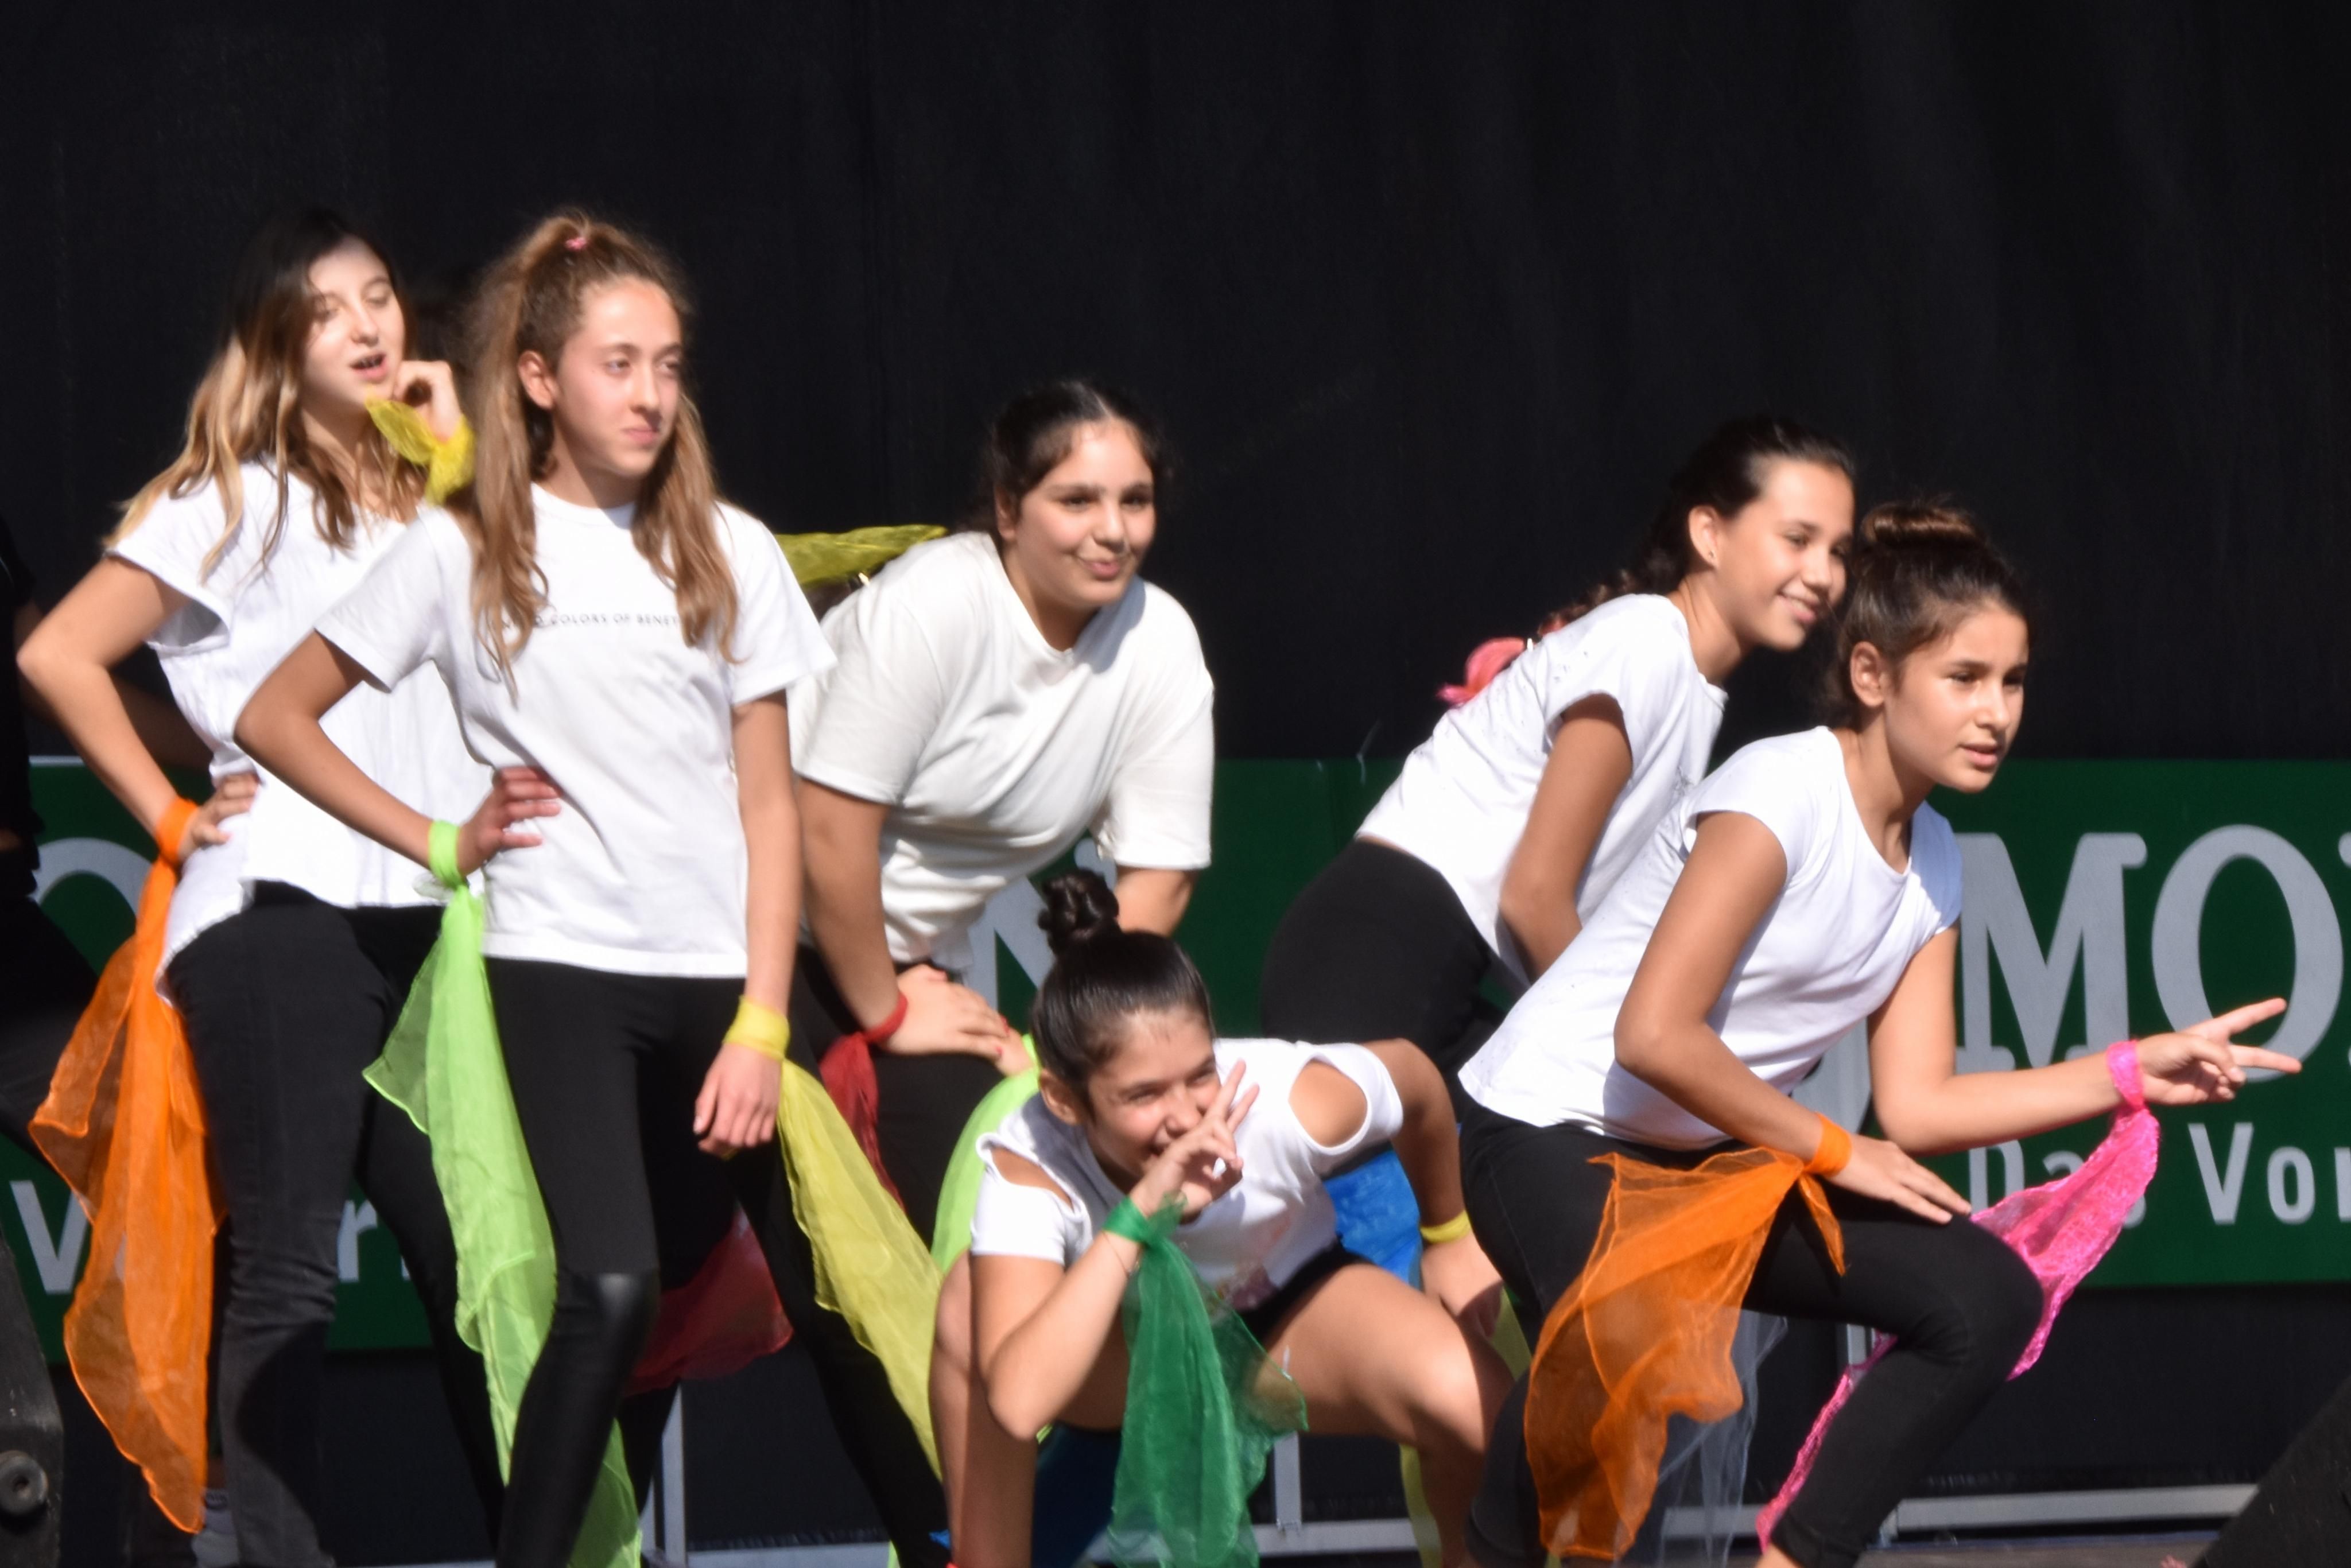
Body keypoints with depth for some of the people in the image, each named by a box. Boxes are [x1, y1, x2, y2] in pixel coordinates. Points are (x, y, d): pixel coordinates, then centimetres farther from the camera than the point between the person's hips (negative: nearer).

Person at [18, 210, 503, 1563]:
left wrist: (458, 461, -1)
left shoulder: (432, 498, 17)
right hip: (281, 918, -5)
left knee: (470, 1255, 6)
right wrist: (171, 817, -4)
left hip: (429, 918, 5)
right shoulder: (238, 501, 1)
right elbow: (60, 656, -4)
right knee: (290, 1273, -4)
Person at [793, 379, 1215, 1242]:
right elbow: (830, 832, -22)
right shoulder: (928, 606, -22)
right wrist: (885, 1015, -11)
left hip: (920, 965, 6)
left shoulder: (1159, 644, -5)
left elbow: (1157, 879, -2)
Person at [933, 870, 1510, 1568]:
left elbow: (1414, 1075, -7)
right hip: (1118, 1356, -1)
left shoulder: (1294, 1104, -33)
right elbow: (1017, 1403, -52)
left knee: (1477, 1404, -28)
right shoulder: (1029, 1171, -37)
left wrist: (1451, 1238, 9)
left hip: (1289, 1315, 2)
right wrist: (1137, 1219, -54)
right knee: (973, 1305, -35)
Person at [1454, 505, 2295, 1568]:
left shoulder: (1932, 865, 5)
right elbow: (1653, 1037, -25)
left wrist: (2136, 1074, -1)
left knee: (1987, 1301, -6)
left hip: (1712, 1160, 8)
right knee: (1622, 1346, -38)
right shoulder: (1781, 792, -20)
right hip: (1556, 1131, -8)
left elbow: (1916, 1108, 4)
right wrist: (1829, 1151, -14)